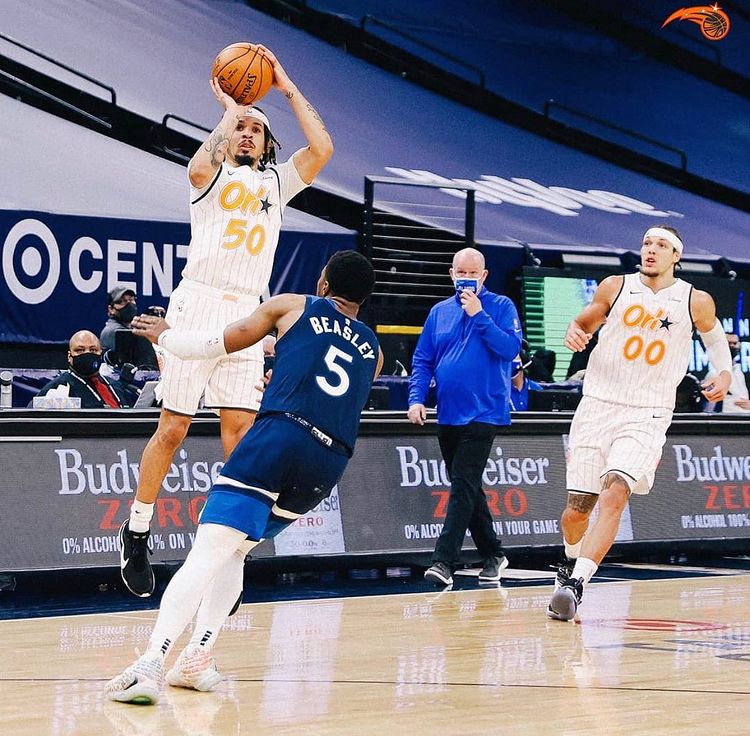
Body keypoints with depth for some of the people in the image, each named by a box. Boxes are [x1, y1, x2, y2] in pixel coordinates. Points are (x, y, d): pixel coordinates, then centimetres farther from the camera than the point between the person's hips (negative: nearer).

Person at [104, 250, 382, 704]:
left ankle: (151, 665, -27)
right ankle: (198, 661, 11)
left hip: (280, 436, -4)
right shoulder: (373, 351, 28)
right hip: (331, 462, 5)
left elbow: (217, 345, 17)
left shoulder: (292, 307, 17)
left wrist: (164, 335, 35)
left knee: (209, 551, -12)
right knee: (236, 551, 23)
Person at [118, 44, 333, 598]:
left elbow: (322, 149, 1)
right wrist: (230, 110, -8)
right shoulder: (213, 175, 7)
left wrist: (288, 88, 5)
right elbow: (198, 169, -19)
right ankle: (137, 532, 11)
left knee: (241, 428, -6)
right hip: (198, 306, -4)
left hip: (246, 315, 4)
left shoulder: (277, 181, 18)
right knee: (173, 428, -2)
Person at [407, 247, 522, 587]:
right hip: (448, 415, 6)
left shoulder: (501, 307, -1)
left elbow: (510, 348, -14)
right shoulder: (440, 312, 12)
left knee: (463, 485, -15)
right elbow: (422, 360, 12)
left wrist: (478, 314, -17)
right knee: (466, 488, 12)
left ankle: (444, 560, -21)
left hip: (483, 414, -6)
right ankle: (492, 553, 24)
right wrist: (416, 398, -2)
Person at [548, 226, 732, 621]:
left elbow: (714, 335, 23)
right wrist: (574, 332, -6)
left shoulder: (695, 302, 2)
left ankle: (576, 584, -30)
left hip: (647, 416, -2)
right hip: (598, 407, 2)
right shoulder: (615, 288, 2)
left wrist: (724, 373, 8)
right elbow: (585, 322, 17)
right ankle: (571, 562, 37)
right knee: (576, 509, 4)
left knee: (614, 495, -25)